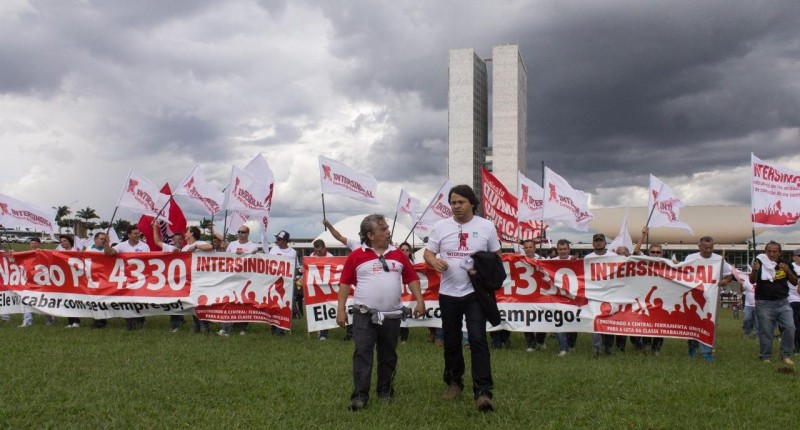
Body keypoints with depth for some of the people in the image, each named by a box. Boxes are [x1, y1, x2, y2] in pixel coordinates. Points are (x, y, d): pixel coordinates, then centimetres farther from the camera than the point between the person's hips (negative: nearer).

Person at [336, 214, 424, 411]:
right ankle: (360, 395, -5)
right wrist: (341, 309, -3)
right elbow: (345, 283, 1)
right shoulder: (356, 255, -3)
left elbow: (412, 278, 11)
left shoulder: (398, 254, 6)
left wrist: (420, 301, 2)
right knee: (362, 352, -8)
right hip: (364, 314, -3)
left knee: (388, 355, 12)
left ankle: (385, 391, 26)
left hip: (392, 315, 3)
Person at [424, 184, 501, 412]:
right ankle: (454, 382, 32)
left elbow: (497, 257, 5)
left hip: (475, 293, -2)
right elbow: (428, 252, 5)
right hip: (448, 293, 3)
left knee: (478, 340, -12)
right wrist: (435, 261, -19)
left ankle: (482, 392, -12)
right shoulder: (441, 226, 2)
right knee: (451, 341, 14)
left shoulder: (486, 227, -1)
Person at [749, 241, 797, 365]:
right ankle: (765, 357, 13)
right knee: (766, 332, 2)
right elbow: (752, 281, -16)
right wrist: (755, 270, -38)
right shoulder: (760, 263, -7)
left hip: (783, 302, 3)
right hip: (764, 304, -3)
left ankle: (786, 355, 8)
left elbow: (795, 283, 6)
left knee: (789, 327, -5)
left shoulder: (784, 264, 4)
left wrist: (788, 271, -14)